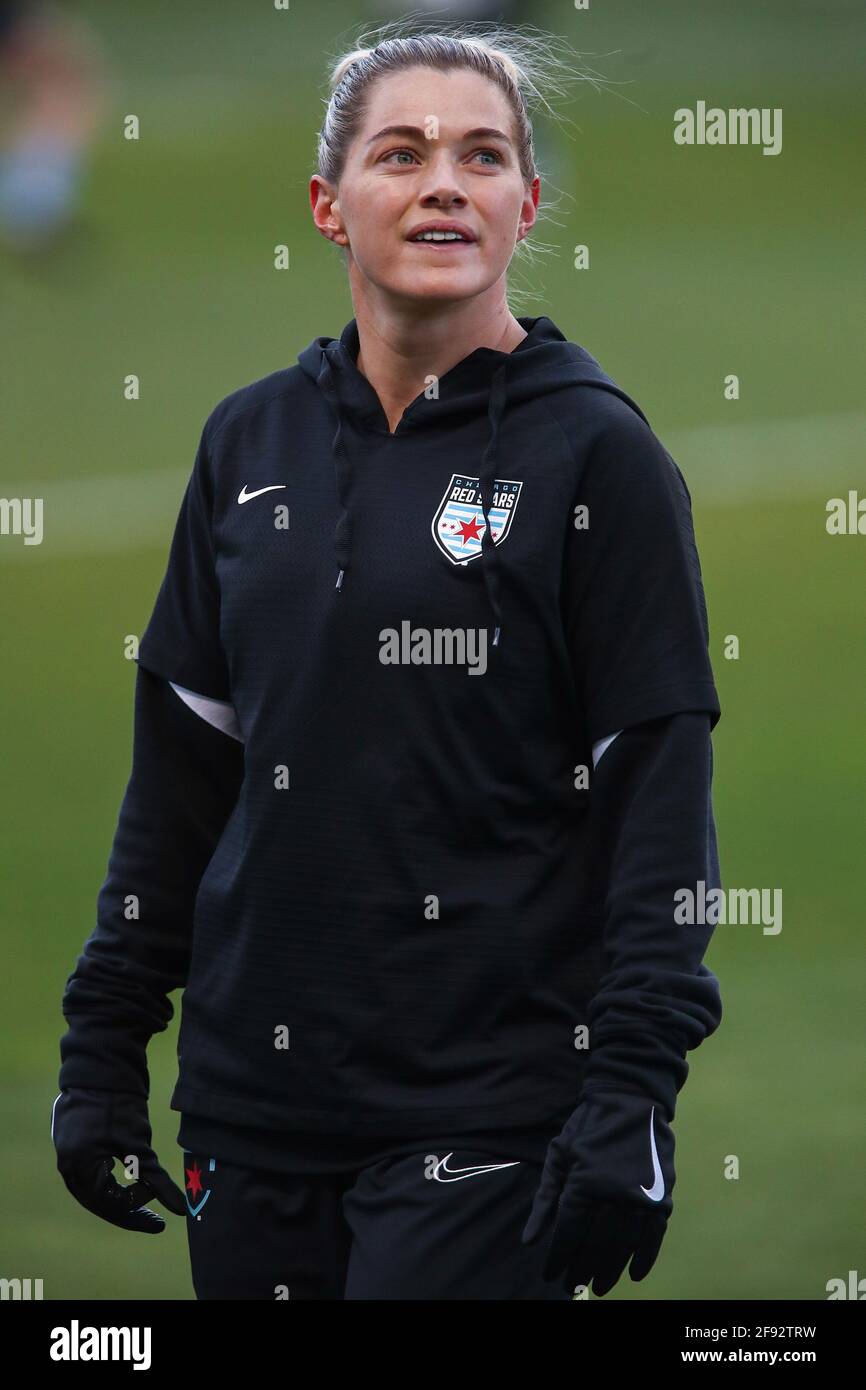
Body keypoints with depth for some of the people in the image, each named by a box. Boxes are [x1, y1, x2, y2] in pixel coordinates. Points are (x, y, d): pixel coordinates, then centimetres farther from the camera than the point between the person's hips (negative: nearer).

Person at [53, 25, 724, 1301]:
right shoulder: (253, 442, 10)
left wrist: (631, 1095, -15)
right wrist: (104, 1041, 11)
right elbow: (181, 762, 15)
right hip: (254, 1088, 5)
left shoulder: (595, 452, -5)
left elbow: (663, 793, -7)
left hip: (489, 1097, -5)